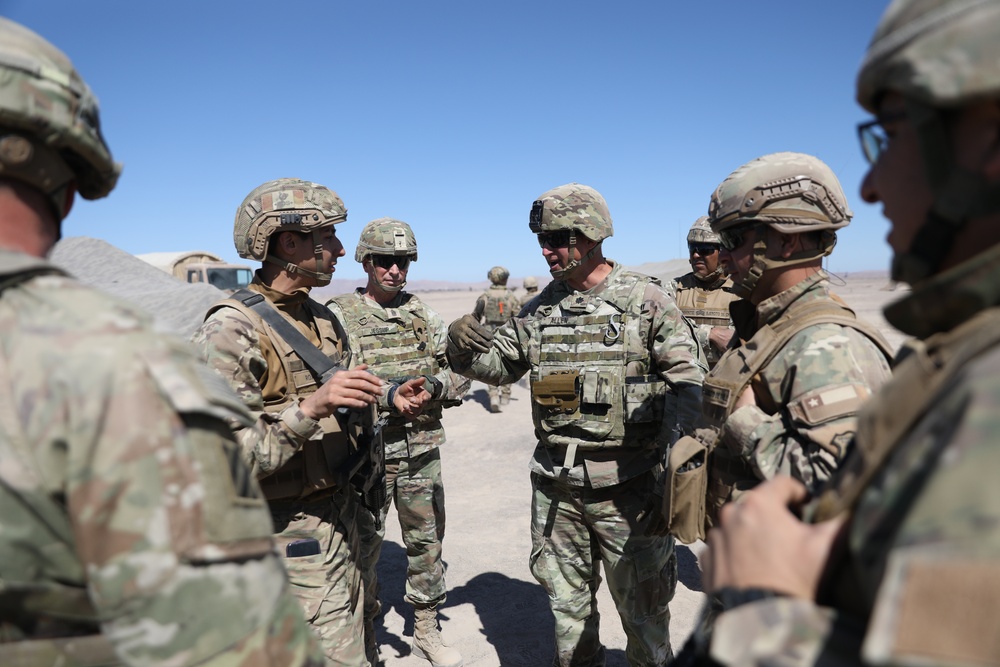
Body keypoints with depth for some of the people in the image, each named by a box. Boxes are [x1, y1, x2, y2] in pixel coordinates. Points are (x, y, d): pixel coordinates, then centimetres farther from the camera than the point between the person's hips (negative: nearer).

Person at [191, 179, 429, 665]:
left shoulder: (321, 319, 8)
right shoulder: (230, 331, -19)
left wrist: (389, 397, 4)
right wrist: (309, 408, -35)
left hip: (340, 516, 8)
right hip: (292, 539, -8)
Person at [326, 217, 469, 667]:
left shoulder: (424, 315, 7)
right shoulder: (340, 315, -5)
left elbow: (459, 375, 9)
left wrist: (437, 385, -12)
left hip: (422, 449, 4)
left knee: (427, 541, 15)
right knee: (364, 547, 9)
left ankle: (426, 631, 35)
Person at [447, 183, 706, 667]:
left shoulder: (646, 300, -8)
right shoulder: (540, 309, 4)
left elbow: (689, 381, -9)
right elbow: (499, 364, 14)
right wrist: (467, 349, -8)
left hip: (627, 485, -4)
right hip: (556, 485, 4)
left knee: (641, 602, 14)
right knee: (566, 599, 21)